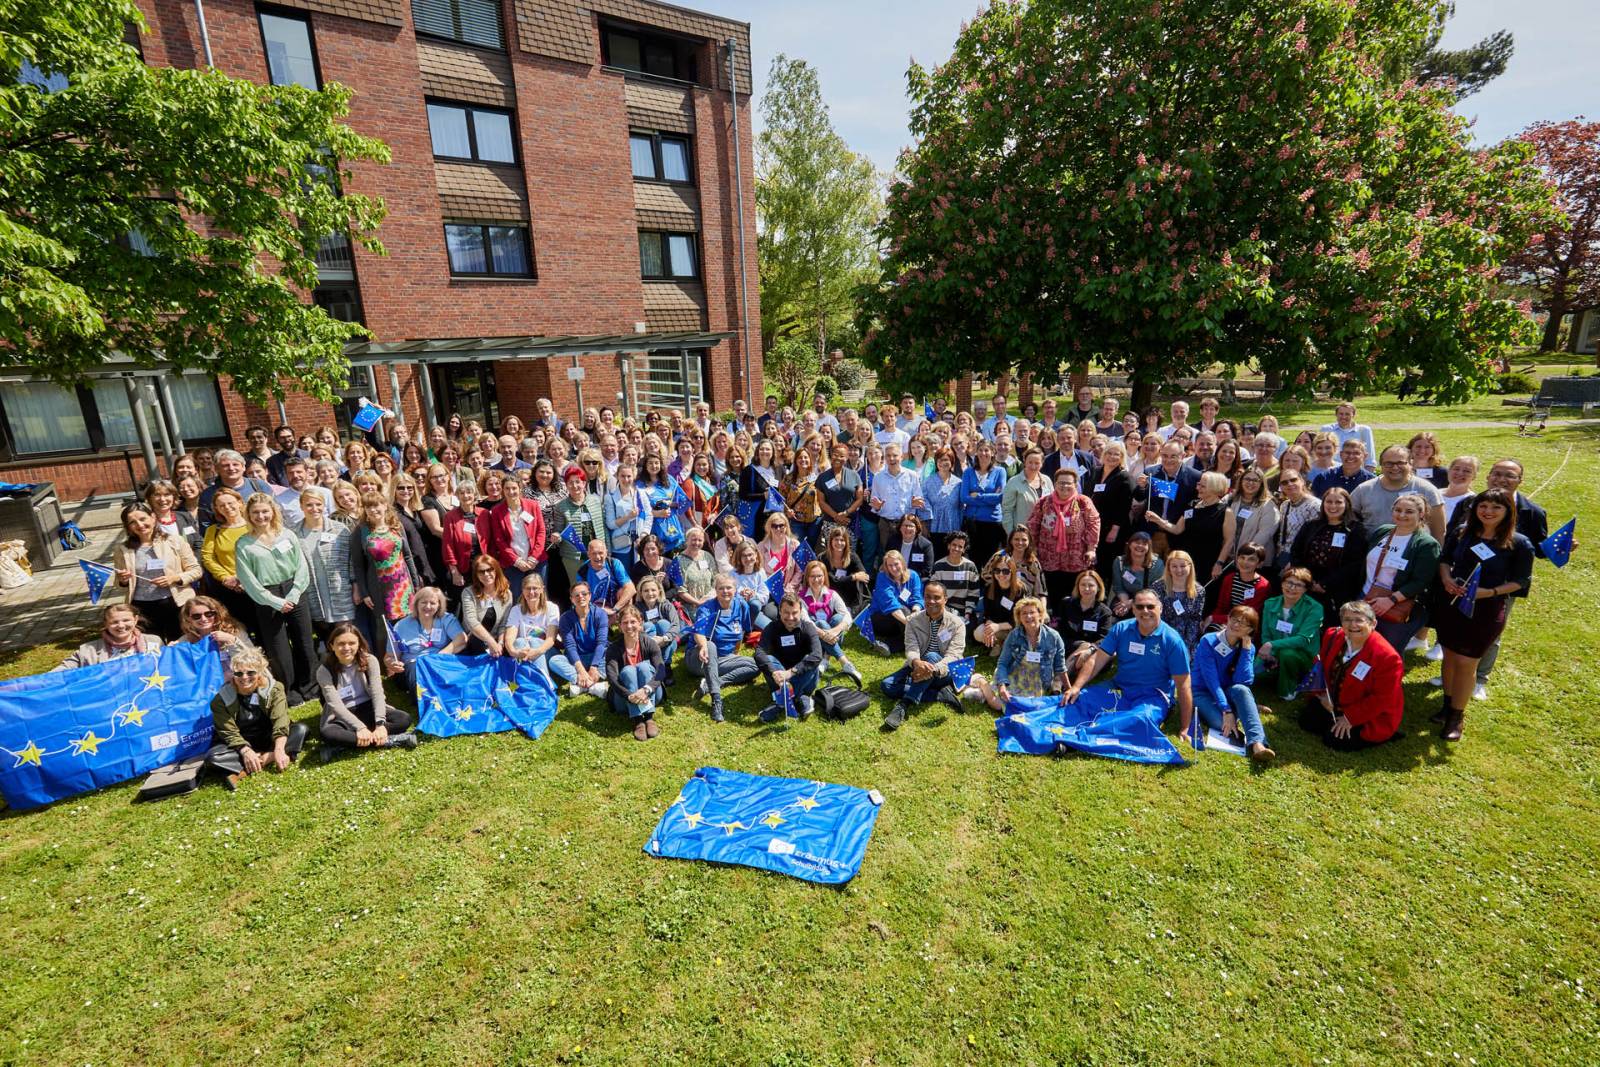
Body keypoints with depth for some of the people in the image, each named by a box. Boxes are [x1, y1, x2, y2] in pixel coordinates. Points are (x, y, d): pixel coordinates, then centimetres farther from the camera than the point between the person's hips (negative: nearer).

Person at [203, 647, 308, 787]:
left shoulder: (274, 689, -14)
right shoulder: (222, 699, -13)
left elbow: (280, 721, -22)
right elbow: (228, 731, -15)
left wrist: (279, 749, -36)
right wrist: (245, 751, -33)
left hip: (268, 738, 0)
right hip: (241, 744, 0)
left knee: (301, 729, -25)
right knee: (212, 757, -29)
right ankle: (267, 759, -29)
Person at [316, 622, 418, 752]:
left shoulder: (369, 660, -9)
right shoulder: (325, 671, -13)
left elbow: (377, 693, -17)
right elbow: (335, 705, -21)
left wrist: (380, 724, -32)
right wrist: (360, 727, -33)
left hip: (367, 709, 2)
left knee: (404, 719, -24)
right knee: (326, 732, -37)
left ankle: (348, 743, -24)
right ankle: (387, 741, -32)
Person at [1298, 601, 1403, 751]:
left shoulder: (1387, 656, -28)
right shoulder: (1333, 636, -10)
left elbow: (1382, 698, -24)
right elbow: (1321, 666, 7)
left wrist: (1350, 717, -22)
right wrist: (1323, 694, -6)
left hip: (1371, 714, -6)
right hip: (1334, 702, 6)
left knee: (1335, 740, -15)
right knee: (1306, 720, 1)